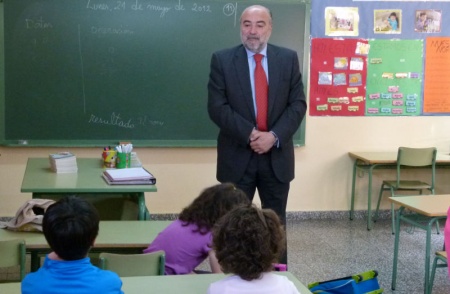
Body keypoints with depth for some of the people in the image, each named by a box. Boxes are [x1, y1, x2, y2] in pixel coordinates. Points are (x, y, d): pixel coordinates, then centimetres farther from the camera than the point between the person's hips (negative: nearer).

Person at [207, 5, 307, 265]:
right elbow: (217, 107, -8)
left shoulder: (288, 58, 3)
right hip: (237, 156, -1)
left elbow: (298, 104, -1)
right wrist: (250, 134, -18)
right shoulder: (222, 60, -2)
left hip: (277, 156, 2)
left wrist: (274, 136, -15)